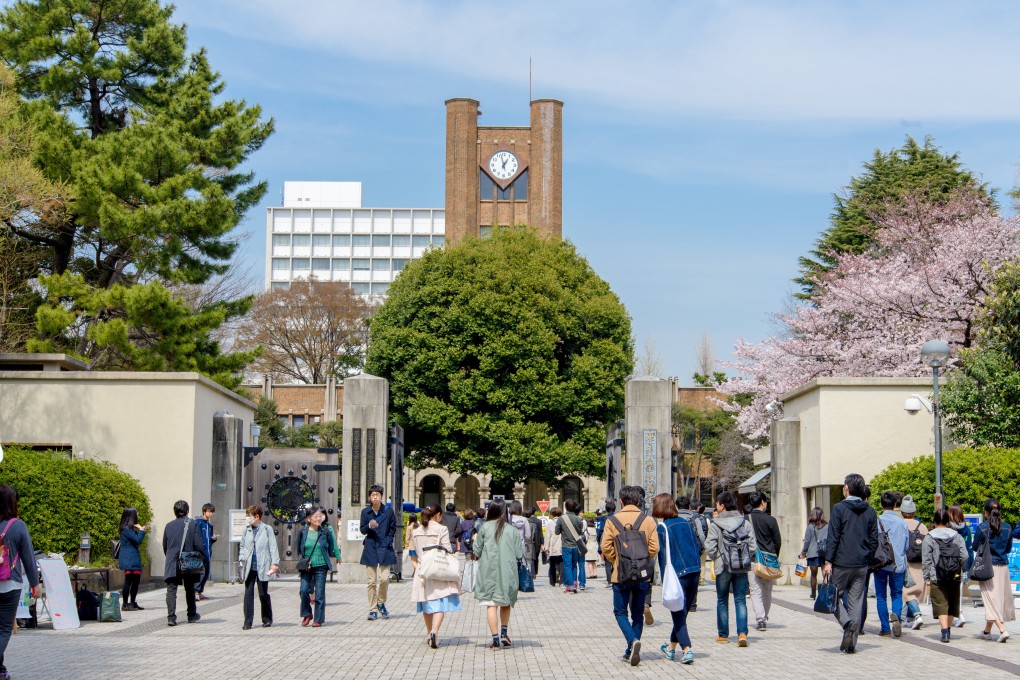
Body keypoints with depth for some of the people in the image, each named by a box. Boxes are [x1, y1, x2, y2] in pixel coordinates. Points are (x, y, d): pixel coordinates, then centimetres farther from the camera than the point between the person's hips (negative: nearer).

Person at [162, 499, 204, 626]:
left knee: (171, 590, -2)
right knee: (190, 589, 15)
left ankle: (171, 617, -14)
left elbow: (164, 546, 9)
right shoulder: (193, 525, -5)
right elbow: (198, 545, -8)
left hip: (172, 564, 0)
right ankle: (192, 615, 27)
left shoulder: (169, 525, 2)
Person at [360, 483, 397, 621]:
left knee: (384, 579, -9)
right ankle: (373, 610, 8)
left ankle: (381, 603, 16)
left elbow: (393, 529, 10)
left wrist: (388, 542, -1)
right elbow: (362, 530, 5)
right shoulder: (365, 511, 4)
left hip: (384, 548, -1)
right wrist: (369, 526, -16)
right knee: (371, 581, 0)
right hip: (370, 549, 1)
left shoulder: (388, 511, 2)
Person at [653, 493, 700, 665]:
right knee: (682, 612, 17)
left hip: (677, 575, -6)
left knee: (678, 614, 1)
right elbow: (699, 545, 11)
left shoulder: (662, 528, -8)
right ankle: (672, 647, 31)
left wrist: (664, 580, -6)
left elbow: (663, 555, -10)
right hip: (694, 572, 6)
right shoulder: (687, 522, 8)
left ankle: (687, 649, -13)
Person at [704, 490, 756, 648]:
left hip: (723, 568, -2)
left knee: (722, 601, 11)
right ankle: (742, 633, -9)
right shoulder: (745, 523, 0)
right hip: (742, 568, 2)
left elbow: (710, 547, -11)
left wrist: (716, 559, 7)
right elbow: (753, 546, -2)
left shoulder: (715, 525, -9)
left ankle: (723, 634, 17)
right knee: (740, 600, 6)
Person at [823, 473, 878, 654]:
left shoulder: (839, 508, -8)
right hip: (861, 565, 5)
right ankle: (850, 643, 6)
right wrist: (867, 560, 16)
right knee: (856, 602, 7)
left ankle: (847, 623, -16)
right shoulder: (870, 511, 7)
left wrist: (828, 561, -9)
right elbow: (874, 540, 8)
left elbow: (833, 538, -11)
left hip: (841, 564, -4)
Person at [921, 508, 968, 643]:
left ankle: (945, 631, -16)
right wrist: (961, 570, 16)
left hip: (937, 578, -3)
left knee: (941, 604, -3)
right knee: (952, 603, 17)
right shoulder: (957, 536, 5)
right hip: (954, 577, 3)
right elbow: (964, 556, 0)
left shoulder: (929, 537, -2)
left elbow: (926, 560, -4)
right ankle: (947, 628, 28)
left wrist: (927, 577, 2)